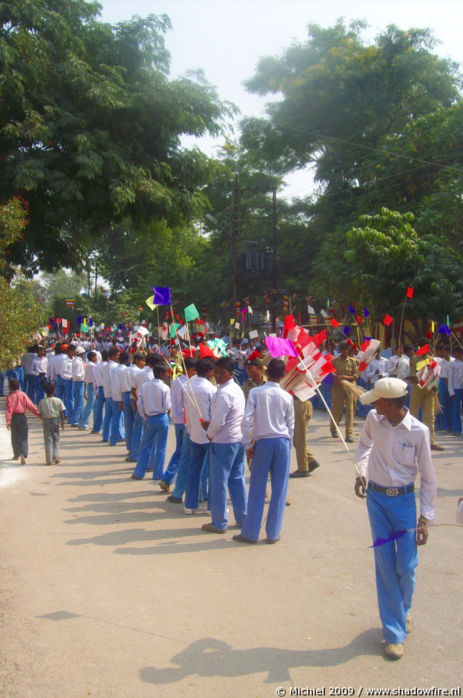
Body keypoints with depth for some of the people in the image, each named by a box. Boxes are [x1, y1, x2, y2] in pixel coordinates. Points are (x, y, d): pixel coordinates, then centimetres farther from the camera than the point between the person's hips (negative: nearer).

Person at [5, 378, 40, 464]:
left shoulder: (10, 396, -6)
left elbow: (9, 409, -11)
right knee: (23, 437, 1)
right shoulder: (23, 395, -2)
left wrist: (8, 421, -15)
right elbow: (30, 405, -5)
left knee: (15, 437, 15)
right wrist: (38, 414, -2)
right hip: (22, 417, 1)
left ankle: (17, 455, 27)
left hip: (14, 417, -1)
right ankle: (23, 454, -17)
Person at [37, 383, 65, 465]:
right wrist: (62, 423, 5)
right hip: (56, 421, 0)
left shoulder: (42, 401, -4)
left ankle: (49, 460, 4)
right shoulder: (58, 401, -7)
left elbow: (40, 413, 2)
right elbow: (62, 413, -5)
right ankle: (56, 456, 2)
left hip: (46, 422, 0)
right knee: (56, 440, 15)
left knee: (48, 441, 4)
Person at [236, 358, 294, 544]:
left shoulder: (256, 392, -5)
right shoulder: (287, 397, 1)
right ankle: (273, 533, 15)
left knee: (257, 488, 6)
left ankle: (250, 533, 13)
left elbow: (246, 421, -10)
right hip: (283, 442, 1)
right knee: (279, 489, 8)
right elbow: (290, 425, 6)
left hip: (262, 442, -1)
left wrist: (248, 445, -1)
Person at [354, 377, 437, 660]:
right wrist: (362, 471, 6)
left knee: (406, 566, 2)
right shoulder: (373, 419, -7)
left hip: (404, 501, -2)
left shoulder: (418, 431, -15)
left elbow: (428, 477, -6)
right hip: (376, 498, 2)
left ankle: (403, 611, 34)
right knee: (385, 565, 4)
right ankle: (394, 632, 17)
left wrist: (425, 517, -6)